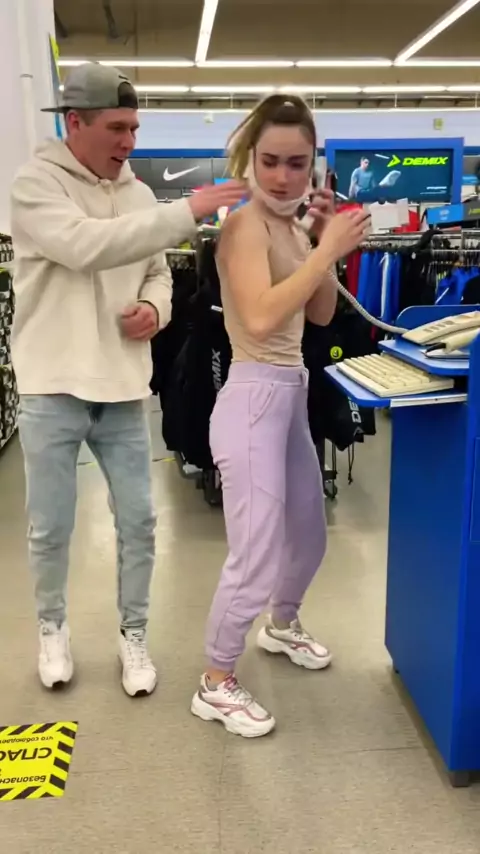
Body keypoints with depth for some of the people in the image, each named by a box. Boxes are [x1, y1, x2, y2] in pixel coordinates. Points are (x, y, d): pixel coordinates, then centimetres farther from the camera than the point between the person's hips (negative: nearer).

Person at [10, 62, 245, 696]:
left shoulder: (138, 195, 9)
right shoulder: (36, 185, -8)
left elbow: (157, 273, 18)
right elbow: (86, 245, -26)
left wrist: (155, 308, -6)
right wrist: (188, 213, -28)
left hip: (124, 388, 4)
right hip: (53, 389, -4)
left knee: (138, 521, 8)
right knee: (50, 528, 9)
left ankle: (132, 634, 28)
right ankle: (53, 627, 34)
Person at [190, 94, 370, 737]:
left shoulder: (290, 227, 10)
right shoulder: (246, 226, -16)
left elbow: (320, 315, 15)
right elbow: (261, 318, -32)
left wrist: (328, 246, 2)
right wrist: (329, 250, -24)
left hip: (292, 396, 9)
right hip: (254, 400, -9)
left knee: (309, 536, 24)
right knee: (256, 562, -5)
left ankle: (282, 627, 50)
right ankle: (216, 686, 17)